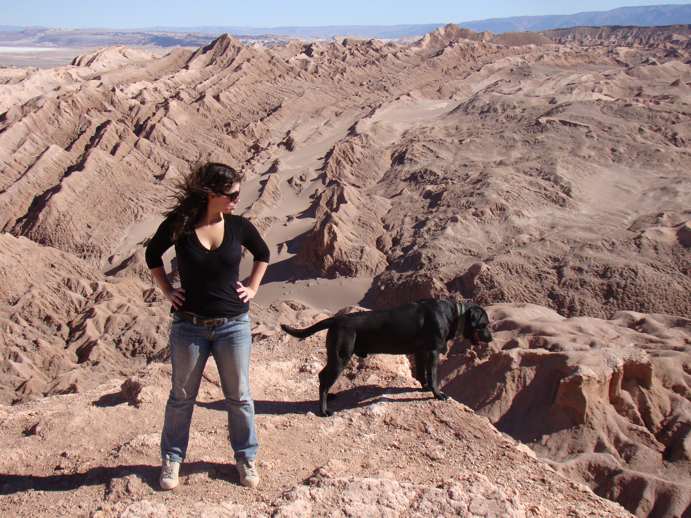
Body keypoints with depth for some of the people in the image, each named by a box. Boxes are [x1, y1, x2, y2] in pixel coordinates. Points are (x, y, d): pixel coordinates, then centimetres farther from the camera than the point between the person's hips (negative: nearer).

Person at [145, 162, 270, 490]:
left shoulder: (239, 226, -6)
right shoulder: (178, 226, -11)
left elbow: (262, 253, 14)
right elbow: (152, 255, 8)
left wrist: (253, 287, 6)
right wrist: (167, 291, 2)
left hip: (233, 325, 1)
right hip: (189, 325, -1)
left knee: (239, 396, 11)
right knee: (181, 397, 14)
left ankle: (246, 457, 29)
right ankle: (171, 459, 32)